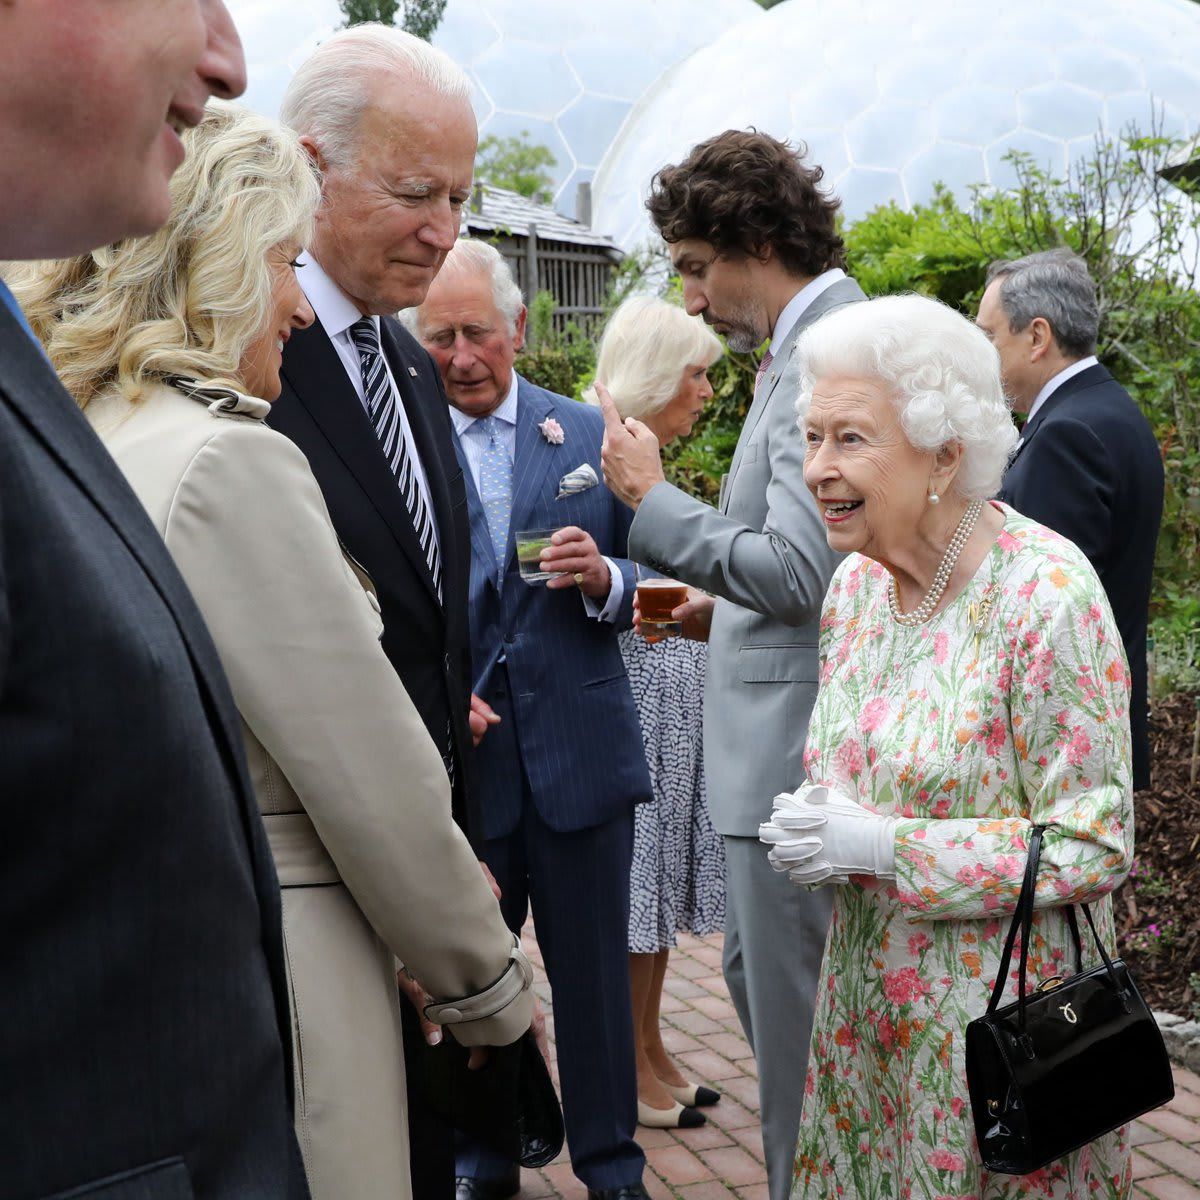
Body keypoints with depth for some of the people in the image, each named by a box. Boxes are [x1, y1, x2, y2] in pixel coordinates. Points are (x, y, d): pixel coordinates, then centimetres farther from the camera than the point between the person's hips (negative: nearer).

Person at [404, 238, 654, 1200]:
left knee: (594, 969, 9)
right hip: (455, 755, -1)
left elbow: (640, 587, 8)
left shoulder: (590, 434, 4)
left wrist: (603, 577, -14)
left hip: (579, 750, 1)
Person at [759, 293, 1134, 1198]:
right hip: (868, 1004, 7)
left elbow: (1092, 846, -19)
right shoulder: (857, 580, 3)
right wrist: (818, 824, -7)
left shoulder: (1045, 593, -20)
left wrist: (881, 848, -23)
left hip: (998, 1012, -6)